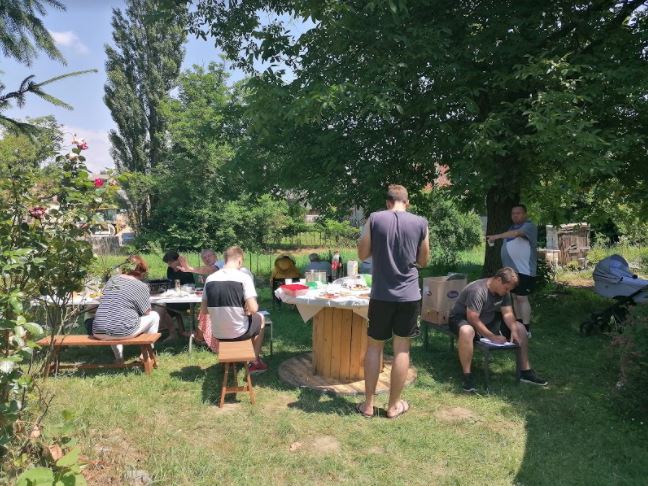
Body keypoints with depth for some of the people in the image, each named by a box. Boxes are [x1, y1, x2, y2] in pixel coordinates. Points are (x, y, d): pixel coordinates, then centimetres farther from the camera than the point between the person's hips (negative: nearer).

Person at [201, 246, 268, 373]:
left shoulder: (210, 279, -2)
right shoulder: (244, 277, -15)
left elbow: (203, 311, 2)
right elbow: (253, 309, -20)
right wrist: (246, 310, 2)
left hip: (217, 333, 4)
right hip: (239, 332, -4)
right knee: (260, 318, 28)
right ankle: (255, 362, 33)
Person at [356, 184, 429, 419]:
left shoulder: (374, 219, -4)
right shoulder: (420, 223, -2)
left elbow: (362, 254, 2)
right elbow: (423, 261, 7)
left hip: (381, 295, 0)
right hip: (409, 295, 0)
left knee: (374, 347, 12)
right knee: (402, 349, 9)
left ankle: (368, 404, 18)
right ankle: (394, 405, 19)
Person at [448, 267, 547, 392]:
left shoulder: (503, 291, -4)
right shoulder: (477, 290, -31)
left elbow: (507, 313, -5)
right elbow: (473, 319, -33)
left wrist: (514, 330, -23)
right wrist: (492, 337, -31)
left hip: (488, 320, 9)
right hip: (462, 318, -8)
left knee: (519, 328, -1)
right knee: (467, 331, -44)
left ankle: (525, 371, 6)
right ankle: (467, 376, -31)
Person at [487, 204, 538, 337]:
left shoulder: (529, 226, -9)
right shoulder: (512, 228, 18)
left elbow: (516, 233, -30)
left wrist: (497, 236, -39)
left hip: (524, 270, -9)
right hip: (512, 269, 9)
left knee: (522, 298, -9)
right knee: (515, 297, 14)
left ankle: (526, 329, -5)